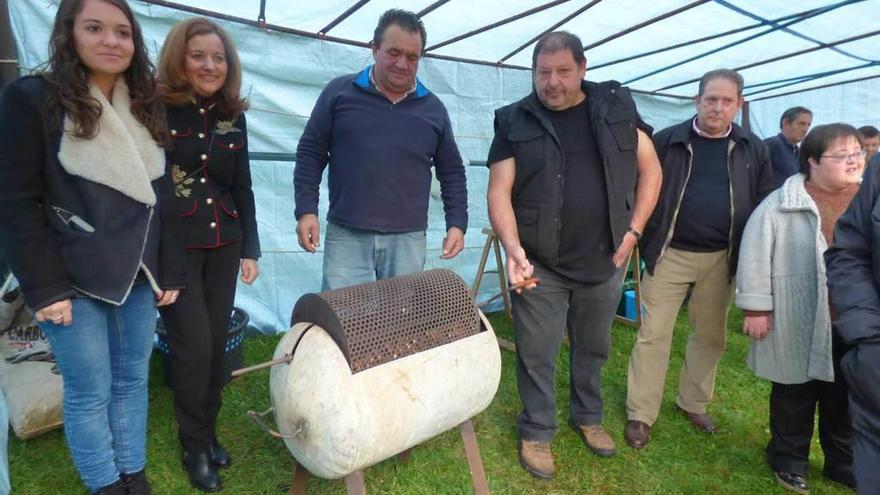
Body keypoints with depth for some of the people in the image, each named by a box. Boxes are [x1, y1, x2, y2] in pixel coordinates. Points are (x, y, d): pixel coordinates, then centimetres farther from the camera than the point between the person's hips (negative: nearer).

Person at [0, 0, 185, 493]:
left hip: (137, 275, 5)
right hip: (75, 280, -4)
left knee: (133, 379, 14)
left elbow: (163, 197, 10)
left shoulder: (146, 107, 9)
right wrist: (45, 287, -13)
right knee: (90, 392, 6)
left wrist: (171, 270, 6)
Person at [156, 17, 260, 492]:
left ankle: (209, 433, 29)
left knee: (216, 345, 9)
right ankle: (195, 446, 18)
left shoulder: (233, 116, 8)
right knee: (193, 346, -3)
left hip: (223, 245, 5)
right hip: (172, 247, -4)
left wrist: (250, 249, 10)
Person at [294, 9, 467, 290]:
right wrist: (306, 210, -3)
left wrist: (457, 223, 5)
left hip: (408, 239, 2)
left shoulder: (433, 108, 9)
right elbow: (310, 153, 6)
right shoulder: (339, 92, 4)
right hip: (346, 235, -1)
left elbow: (452, 171, 14)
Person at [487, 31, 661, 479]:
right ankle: (536, 432, 29)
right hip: (540, 264, -2)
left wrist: (633, 231, 0)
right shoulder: (515, 121, -4)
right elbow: (499, 191, -9)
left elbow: (650, 169, 8)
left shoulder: (617, 106, 3)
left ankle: (588, 417, 43)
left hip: (605, 261, 3)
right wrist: (512, 247, -25)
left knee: (593, 348, 20)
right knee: (536, 354, 7)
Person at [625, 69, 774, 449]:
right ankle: (640, 414, 12)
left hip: (720, 259, 3)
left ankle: (693, 403, 34)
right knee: (653, 334, -1)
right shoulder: (668, 141, -3)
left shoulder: (752, 149, 5)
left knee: (711, 335, 14)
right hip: (670, 254, -3)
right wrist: (644, 243, -7)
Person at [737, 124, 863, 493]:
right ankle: (789, 459, 30)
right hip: (800, 324, -4)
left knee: (846, 396, 18)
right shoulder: (780, 206, -10)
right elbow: (756, 257, -11)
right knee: (796, 393, 11)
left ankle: (843, 463, 37)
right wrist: (755, 308, -12)